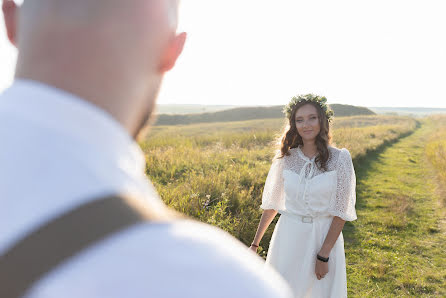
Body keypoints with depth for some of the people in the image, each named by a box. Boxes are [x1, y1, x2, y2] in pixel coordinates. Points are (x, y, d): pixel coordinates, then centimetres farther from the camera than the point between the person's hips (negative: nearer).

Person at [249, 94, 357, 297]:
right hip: (288, 237, 2)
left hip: (325, 237, -2)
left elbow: (341, 212, -9)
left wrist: (324, 255, -13)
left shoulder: (340, 158, -9)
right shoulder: (286, 159, -2)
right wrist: (255, 244, 7)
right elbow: (272, 204, 6)